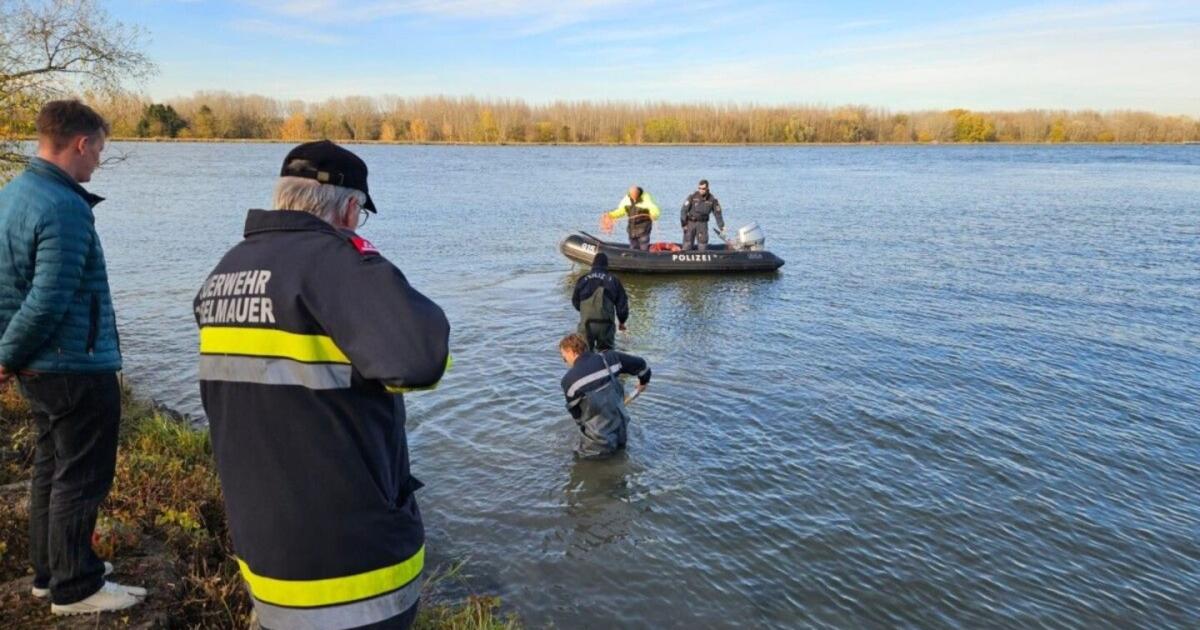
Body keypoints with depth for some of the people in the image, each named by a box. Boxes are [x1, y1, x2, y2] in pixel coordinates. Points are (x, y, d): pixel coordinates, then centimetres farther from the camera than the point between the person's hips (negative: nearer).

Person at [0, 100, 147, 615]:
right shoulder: (64, 209, -21)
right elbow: (48, 302, -24)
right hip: (78, 367, -9)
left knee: (51, 466, 19)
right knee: (81, 477, 2)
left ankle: (50, 569, 32)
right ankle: (75, 587, 14)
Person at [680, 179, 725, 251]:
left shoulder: (712, 200, -3)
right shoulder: (692, 197, -9)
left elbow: (717, 213, 4)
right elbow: (684, 210, -8)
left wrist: (721, 226, 1)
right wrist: (683, 224, -13)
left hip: (702, 223, 2)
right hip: (690, 222, -2)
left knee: (703, 243, -1)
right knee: (687, 245, -5)